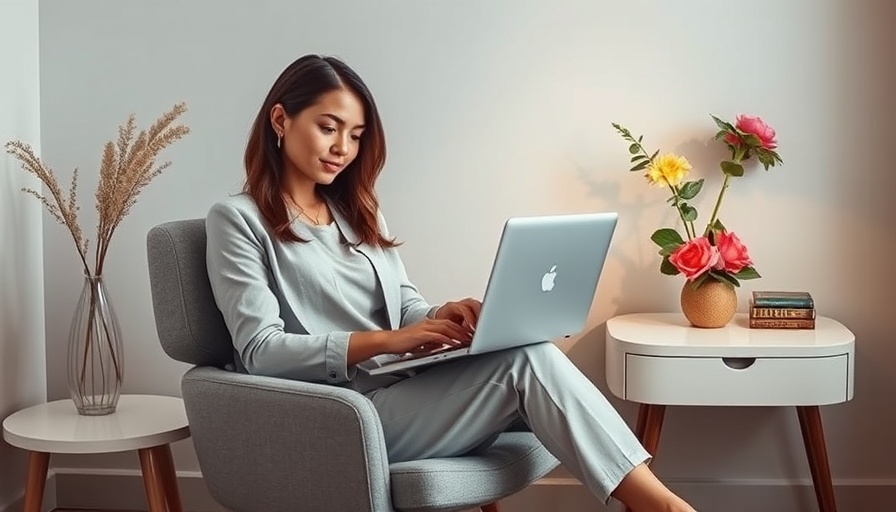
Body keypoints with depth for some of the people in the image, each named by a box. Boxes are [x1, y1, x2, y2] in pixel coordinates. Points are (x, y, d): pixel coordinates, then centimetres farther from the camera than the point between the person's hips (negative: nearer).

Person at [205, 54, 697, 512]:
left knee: (527, 347, -24)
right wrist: (386, 340, -21)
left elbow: (406, 307, 16)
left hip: (406, 390, 6)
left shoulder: (357, 212, 20)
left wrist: (440, 317, -10)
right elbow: (261, 350, -12)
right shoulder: (237, 220, -1)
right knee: (524, 360, -25)